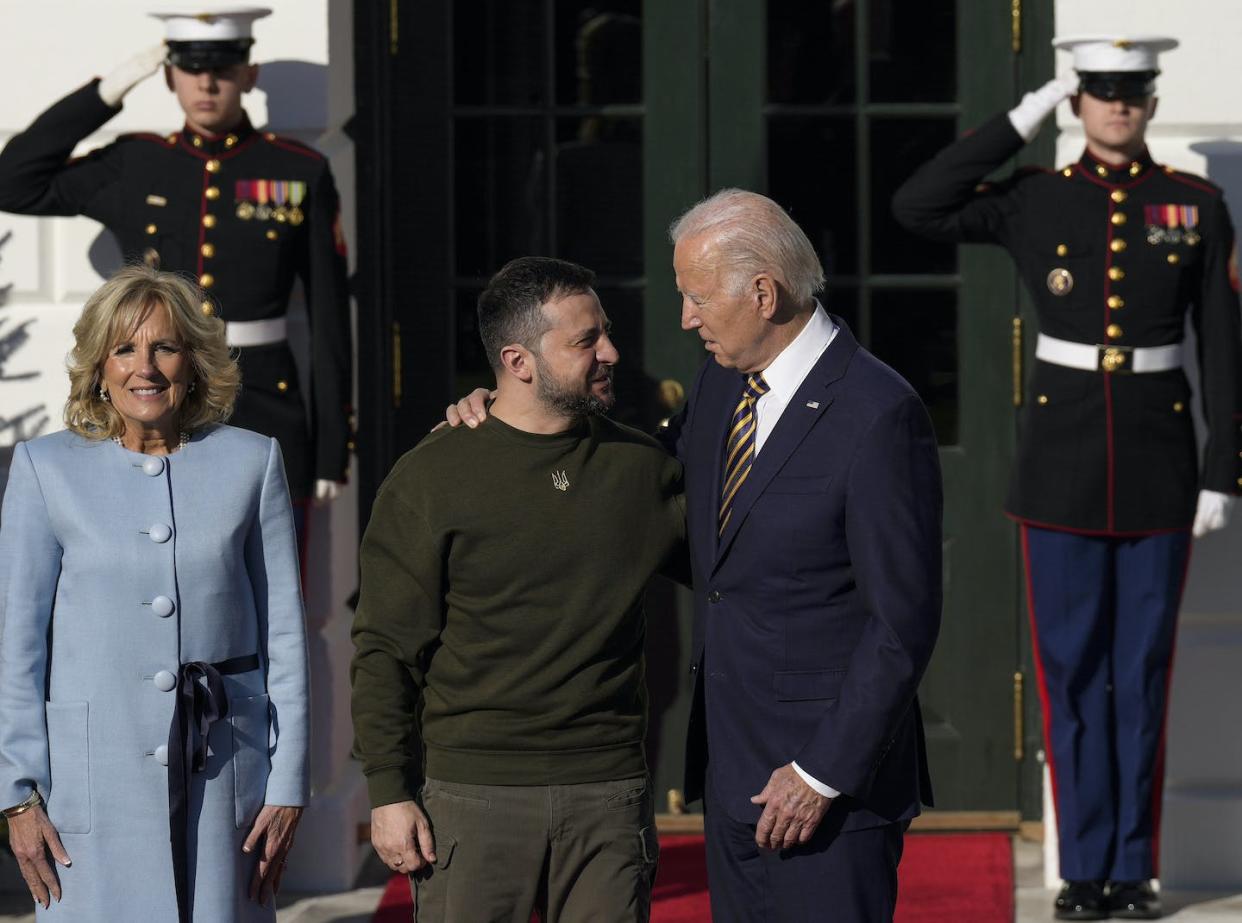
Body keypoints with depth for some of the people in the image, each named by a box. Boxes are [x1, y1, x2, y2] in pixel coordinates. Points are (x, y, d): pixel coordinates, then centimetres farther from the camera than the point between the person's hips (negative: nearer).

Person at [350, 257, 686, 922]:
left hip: (609, 796, 3)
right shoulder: (429, 479, -1)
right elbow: (385, 649, -1)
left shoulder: (641, 467, 9)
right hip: (473, 794, -3)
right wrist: (389, 792, -6)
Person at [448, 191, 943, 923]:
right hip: (734, 772, 8)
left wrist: (823, 774, -17)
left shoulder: (878, 416, -17)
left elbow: (903, 624, -17)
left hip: (830, 780, -8)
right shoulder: (722, 387, 8)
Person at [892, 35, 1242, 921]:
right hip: (1063, 457, 0)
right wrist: (1023, 120, -9)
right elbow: (915, 207, -12)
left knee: (1143, 669, 4)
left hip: (1159, 458, 0)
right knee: (1071, 669, 1)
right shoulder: (1035, 201, 1)